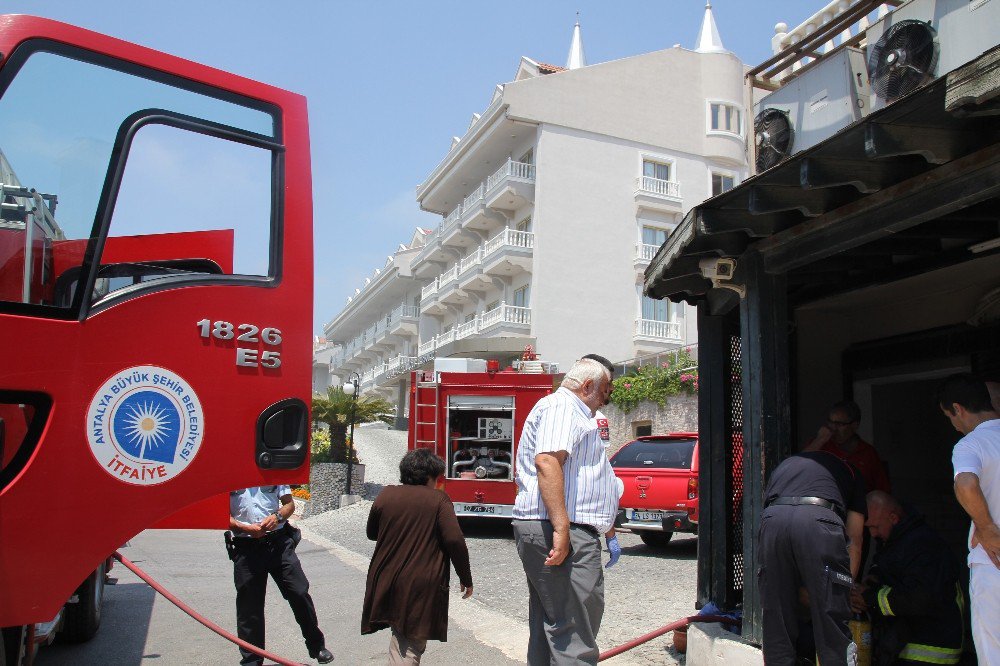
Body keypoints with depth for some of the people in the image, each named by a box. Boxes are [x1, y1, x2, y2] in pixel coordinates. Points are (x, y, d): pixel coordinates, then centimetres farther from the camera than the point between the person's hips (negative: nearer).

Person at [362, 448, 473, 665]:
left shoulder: (385, 495, 4)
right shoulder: (438, 499, -7)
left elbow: (371, 533, 17)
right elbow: (455, 541, -13)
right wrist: (466, 579, -4)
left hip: (387, 581, 4)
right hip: (423, 586, -4)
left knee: (400, 635, 19)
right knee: (412, 645, 3)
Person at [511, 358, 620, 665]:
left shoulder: (572, 412, 27)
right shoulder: (561, 406, -8)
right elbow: (547, 461, -24)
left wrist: (606, 528, 41)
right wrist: (561, 530, -30)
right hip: (559, 533, -11)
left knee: (548, 626, 15)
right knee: (575, 633, -10)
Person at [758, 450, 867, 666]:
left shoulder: (784, 464, 38)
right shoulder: (849, 471, 32)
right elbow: (854, 541, 25)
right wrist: (847, 586, 33)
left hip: (773, 519, 3)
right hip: (818, 519, -2)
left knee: (776, 620, 13)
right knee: (831, 617, 7)